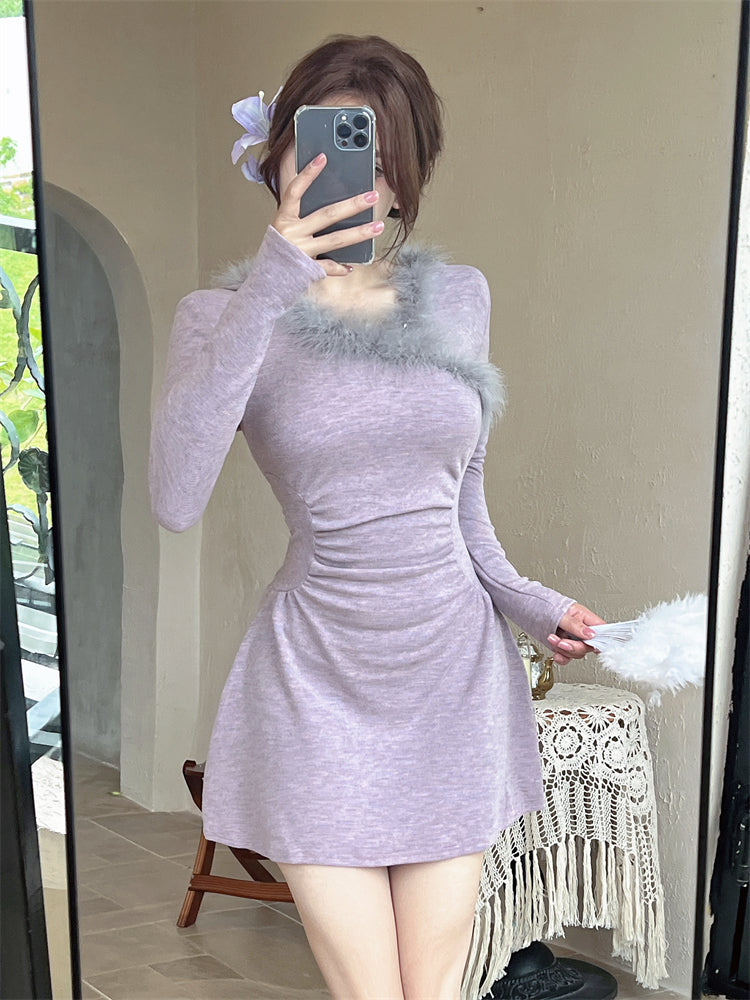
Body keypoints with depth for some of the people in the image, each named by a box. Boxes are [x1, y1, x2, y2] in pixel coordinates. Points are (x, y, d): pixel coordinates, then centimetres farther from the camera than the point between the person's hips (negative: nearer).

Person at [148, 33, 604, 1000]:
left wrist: (522, 598, 5)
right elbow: (175, 501, -26)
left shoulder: (459, 297, 3)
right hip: (318, 685, -2)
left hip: (455, 669, 3)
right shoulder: (226, 313, -7)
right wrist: (269, 290, -29)